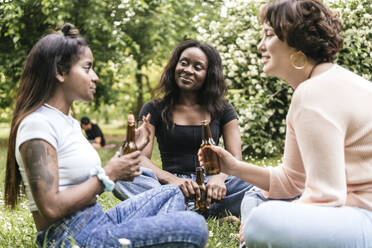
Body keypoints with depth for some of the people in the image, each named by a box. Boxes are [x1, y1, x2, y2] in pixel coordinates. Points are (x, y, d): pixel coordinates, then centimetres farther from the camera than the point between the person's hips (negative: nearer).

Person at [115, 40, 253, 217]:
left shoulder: (222, 110, 10)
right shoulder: (154, 110, 7)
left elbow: (235, 159, 2)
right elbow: (140, 158, -5)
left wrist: (220, 177, -23)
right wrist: (171, 179, -26)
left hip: (208, 185, 1)